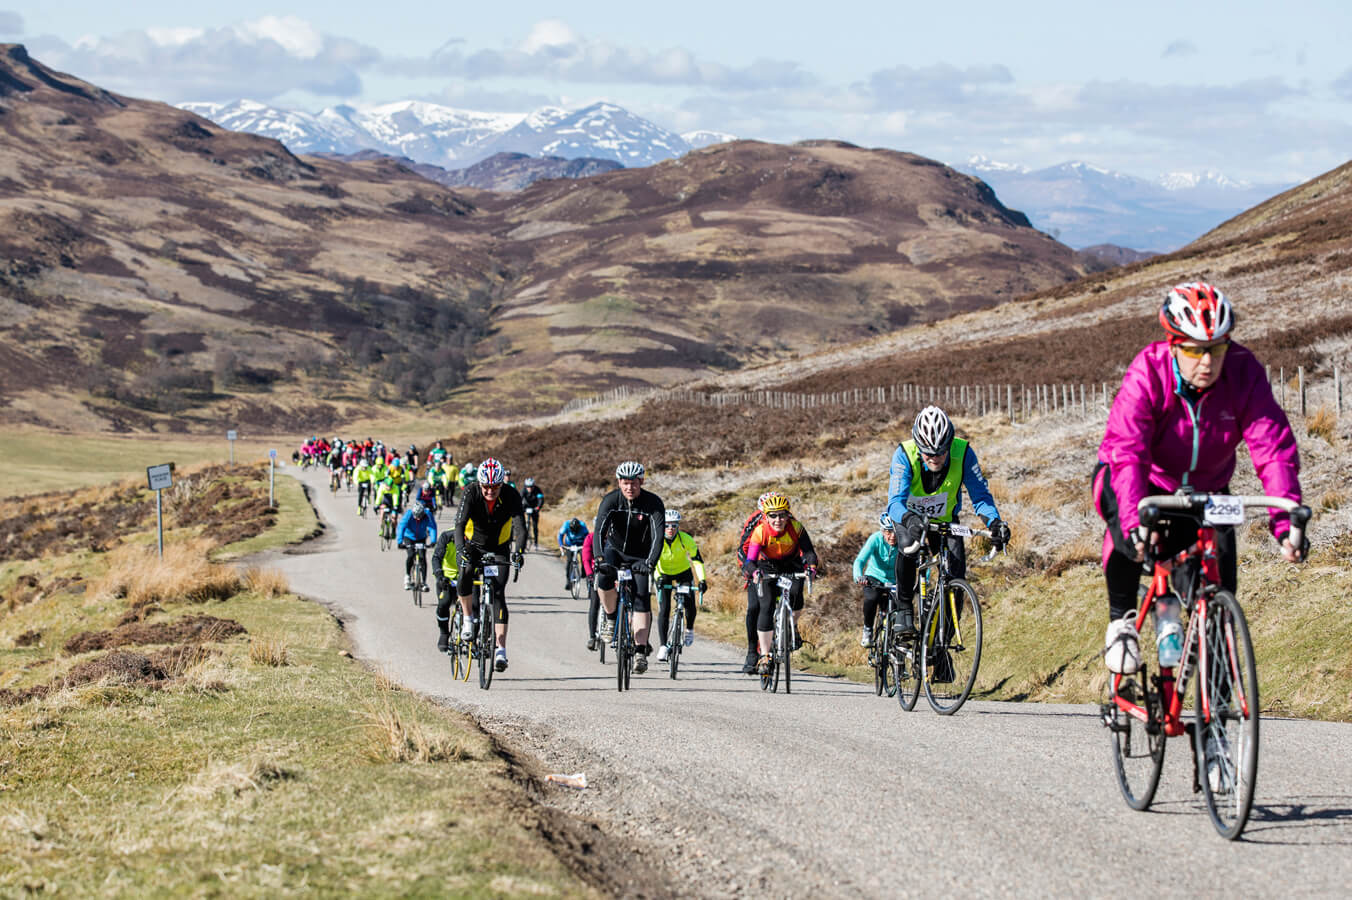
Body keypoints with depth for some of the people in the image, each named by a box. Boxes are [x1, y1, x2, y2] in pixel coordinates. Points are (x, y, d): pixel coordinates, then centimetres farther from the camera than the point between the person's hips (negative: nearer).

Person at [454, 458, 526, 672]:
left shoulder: (511, 495, -22)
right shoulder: (471, 493, -23)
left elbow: (520, 527, -30)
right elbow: (460, 524, -32)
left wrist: (517, 551, -48)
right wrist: (460, 550, -49)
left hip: (499, 549, 0)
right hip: (473, 545, 0)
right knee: (466, 571, -33)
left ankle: (501, 649, -15)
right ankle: (468, 618, -12)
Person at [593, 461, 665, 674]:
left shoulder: (653, 503, -22)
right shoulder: (611, 500, -20)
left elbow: (658, 536, -31)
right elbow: (599, 531, -30)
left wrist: (649, 562, -47)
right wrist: (600, 558, -46)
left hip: (640, 556, -1)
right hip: (615, 550, 1)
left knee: (642, 599, -14)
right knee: (604, 577, -30)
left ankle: (641, 652, -13)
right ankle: (611, 619, -6)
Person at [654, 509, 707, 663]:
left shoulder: (686, 539, -25)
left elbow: (697, 560, -23)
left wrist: (702, 580, -35)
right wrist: (658, 578, -45)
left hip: (683, 572, 0)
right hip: (663, 574, 0)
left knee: (689, 603, -19)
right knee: (663, 609, -13)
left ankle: (690, 630, 11)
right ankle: (663, 646, -9)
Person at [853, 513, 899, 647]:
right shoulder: (876, 539, -20)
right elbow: (860, 560, -29)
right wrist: (858, 577, -49)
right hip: (874, 579, -1)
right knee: (871, 599, -33)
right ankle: (867, 630, -9)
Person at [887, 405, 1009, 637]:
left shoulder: (963, 453, -28)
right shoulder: (904, 455, -32)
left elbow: (980, 494, -26)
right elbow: (895, 502, -40)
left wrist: (995, 522, -46)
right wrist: (911, 520, -62)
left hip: (945, 520, 2)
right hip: (910, 518, -2)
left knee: (956, 573, -18)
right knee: (909, 546, -35)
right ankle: (904, 609, -17)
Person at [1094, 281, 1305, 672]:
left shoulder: (1243, 372, -24)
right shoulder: (1146, 374, -30)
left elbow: (1274, 449, -29)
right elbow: (1127, 452, -40)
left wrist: (1286, 523, -43)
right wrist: (1134, 522, -56)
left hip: (1205, 490, 3)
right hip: (1147, 483, -3)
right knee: (1132, 536, -36)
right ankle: (1121, 619, -10)